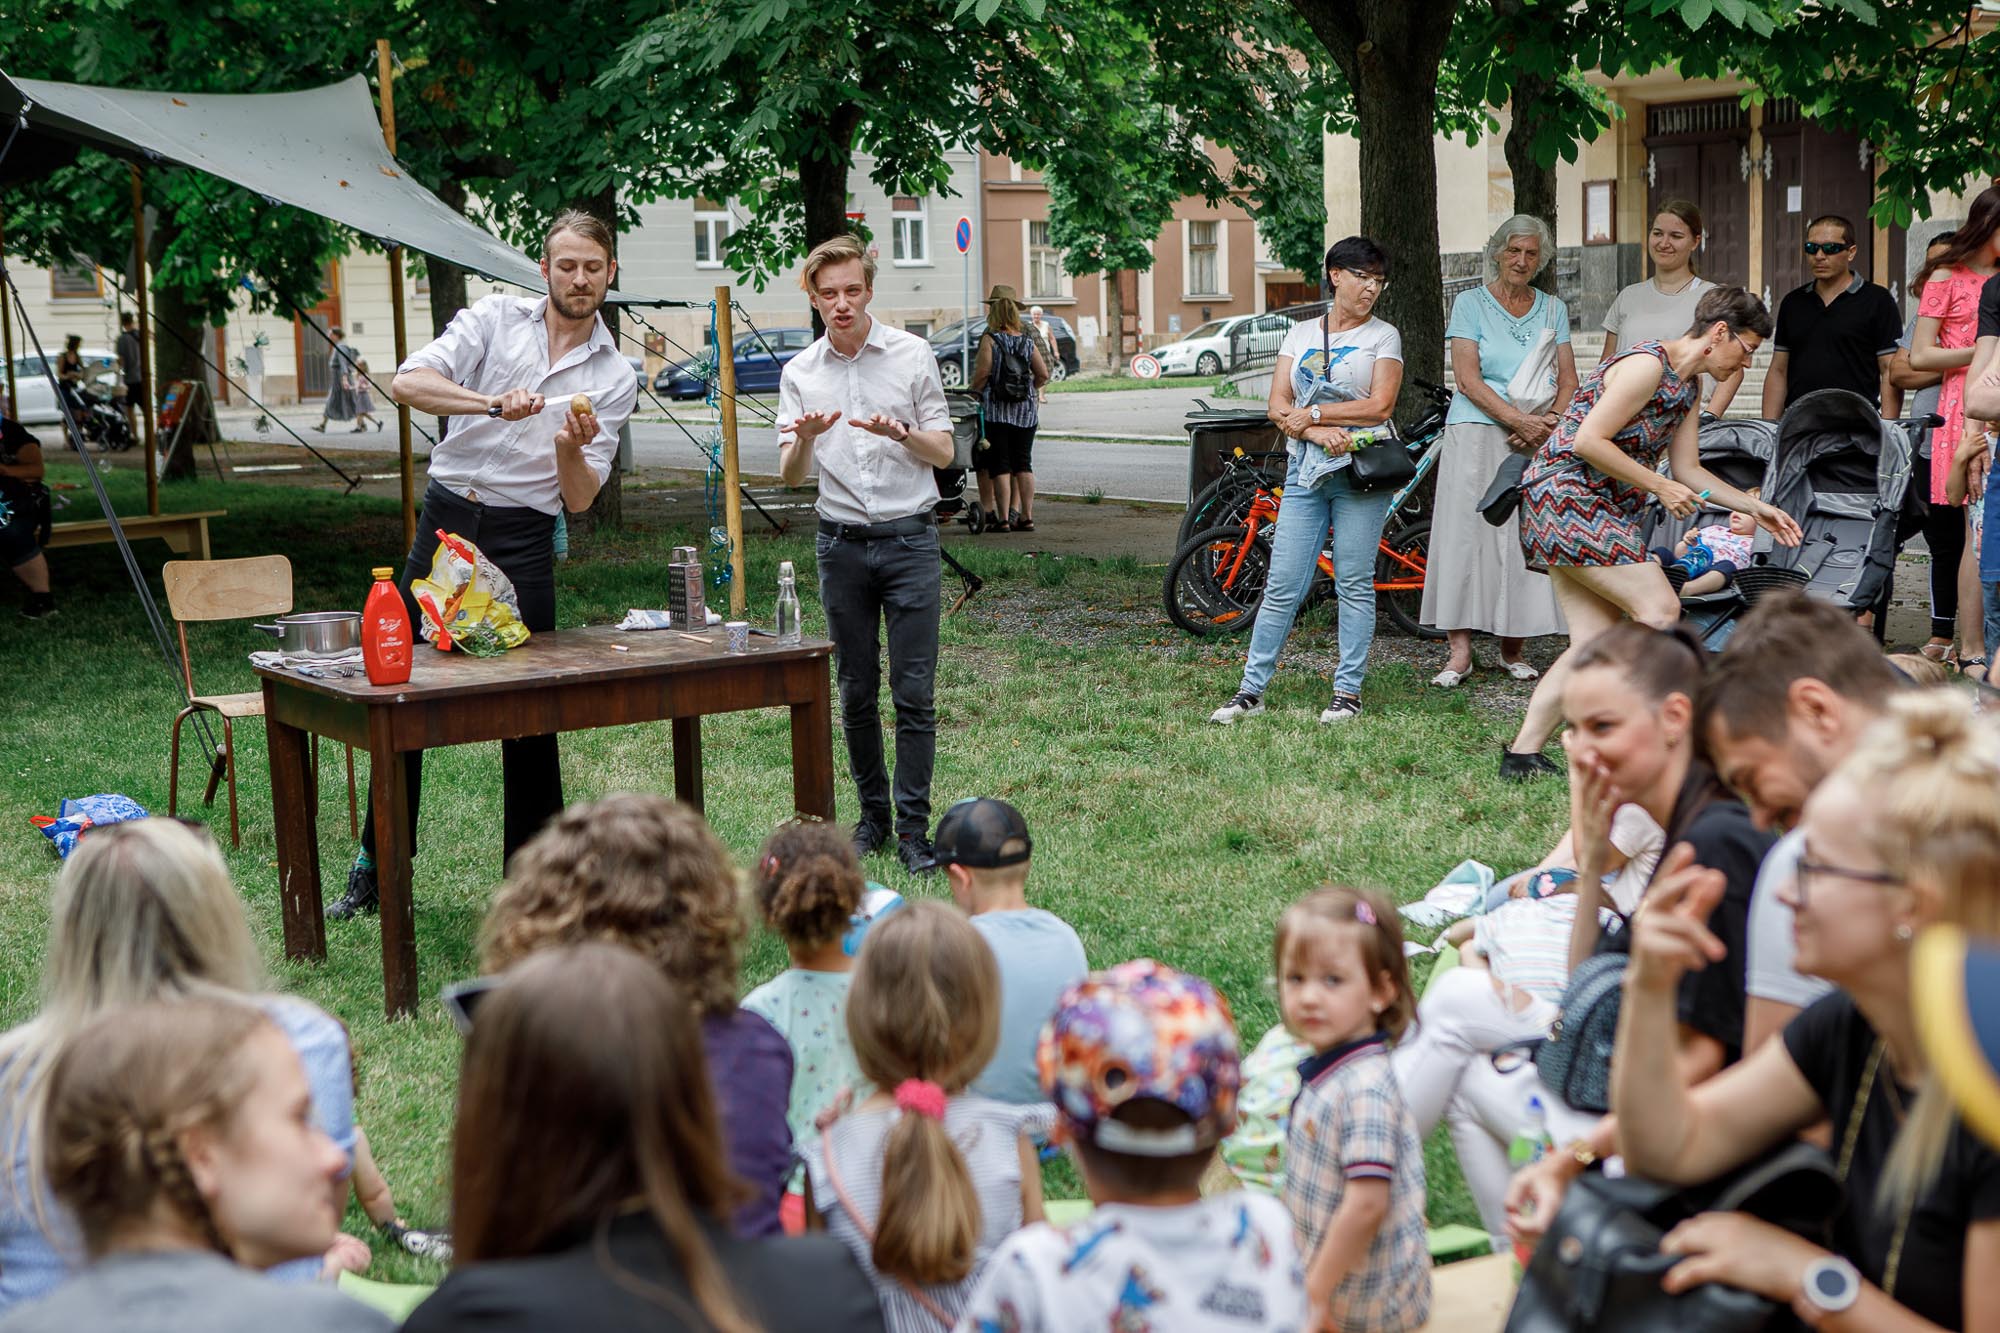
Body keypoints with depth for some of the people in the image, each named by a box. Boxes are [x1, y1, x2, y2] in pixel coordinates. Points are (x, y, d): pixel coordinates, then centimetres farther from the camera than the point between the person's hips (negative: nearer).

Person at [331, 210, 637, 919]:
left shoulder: (614, 377, 5)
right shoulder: (496, 318, 3)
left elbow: (579, 499, 1)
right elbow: (407, 383, -11)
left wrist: (572, 449, -20)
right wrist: (494, 403, -25)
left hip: (522, 541, 0)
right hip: (446, 517, 0)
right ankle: (376, 868, 18)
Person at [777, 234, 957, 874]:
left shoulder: (912, 353, 2)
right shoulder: (799, 372, 7)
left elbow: (943, 453, 3)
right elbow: (790, 474, 4)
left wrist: (902, 433, -19)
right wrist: (805, 439, -19)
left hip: (909, 538, -2)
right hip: (842, 543, 2)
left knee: (914, 693, -5)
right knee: (856, 692, 7)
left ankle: (913, 826, -1)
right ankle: (872, 814, 18)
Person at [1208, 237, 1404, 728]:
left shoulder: (1383, 336, 5)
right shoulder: (1300, 334, 13)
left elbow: (1380, 406, -8)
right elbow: (1278, 406, 4)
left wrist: (1312, 413, -7)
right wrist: (1318, 432, -13)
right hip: (1304, 470, 2)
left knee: (1354, 585, 0)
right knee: (1282, 586, 0)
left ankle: (1348, 692, 7)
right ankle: (1251, 689, 5)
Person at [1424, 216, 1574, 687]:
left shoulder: (1553, 309, 14)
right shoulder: (1471, 303, 3)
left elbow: (1569, 381, 10)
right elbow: (1467, 379, -6)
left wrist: (1549, 421, -10)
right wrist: (1518, 419, -16)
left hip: (1536, 440, 3)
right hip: (1478, 433, -3)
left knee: (1527, 538, -2)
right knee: (1468, 533, -8)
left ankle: (1512, 647, 4)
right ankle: (1460, 649, -8)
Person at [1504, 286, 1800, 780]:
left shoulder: (1687, 387, 17)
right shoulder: (1648, 365, -15)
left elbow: (1689, 470, 23)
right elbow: (1588, 441, -19)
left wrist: (1755, 508, 18)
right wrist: (1659, 487, -14)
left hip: (1604, 511, 10)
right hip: (1565, 495, -10)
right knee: (1660, 610, -14)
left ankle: (1522, 754, 2)